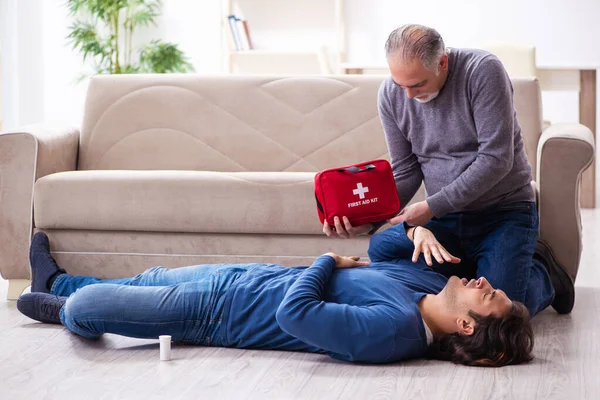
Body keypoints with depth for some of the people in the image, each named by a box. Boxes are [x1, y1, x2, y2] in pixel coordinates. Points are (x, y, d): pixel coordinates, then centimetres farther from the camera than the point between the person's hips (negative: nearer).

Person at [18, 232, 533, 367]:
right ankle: (56, 281, 55)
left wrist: (330, 259, -21)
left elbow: (296, 313, -38)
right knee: (152, 277, 27)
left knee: (83, 306, -1)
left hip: (220, 309, -8)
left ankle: (64, 308, 38)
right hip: (252, 277, 8)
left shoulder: (393, 330, -37)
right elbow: (379, 249, 7)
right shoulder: (432, 281, -11)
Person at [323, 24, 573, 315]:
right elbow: (405, 172, 1)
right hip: (444, 214, 5)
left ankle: (539, 268, 16)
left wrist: (433, 207, -24)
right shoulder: (390, 94, -5)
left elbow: (496, 160, -22)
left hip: (503, 211, -4)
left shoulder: (483, 71, -19)